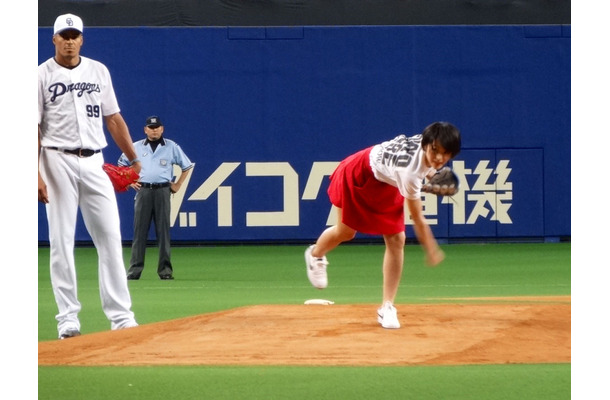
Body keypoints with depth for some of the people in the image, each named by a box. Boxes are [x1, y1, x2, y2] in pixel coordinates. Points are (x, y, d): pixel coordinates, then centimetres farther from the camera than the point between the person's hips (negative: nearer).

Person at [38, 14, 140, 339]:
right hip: (58, 162, -3)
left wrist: (134, 159, 11)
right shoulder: (42, 76, 0)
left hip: (94, 163, 3)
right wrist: (36, 175, -13)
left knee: (110, 236, -2)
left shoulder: (98, 71, 12)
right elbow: (32, 129, -4)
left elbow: (114, 119, 16)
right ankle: (68, 318, 1)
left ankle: (120, 315, 0)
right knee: (61, 240, -2)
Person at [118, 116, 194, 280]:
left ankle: (165, 269, 0)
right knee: (140, 230, -3)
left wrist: (177, 185, 7)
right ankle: (135, 269, -3)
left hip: (163, 191, -1)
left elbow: (187, 166, 14)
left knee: (163, 230, -2)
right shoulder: (136, 147, 10)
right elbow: (121, 165, 22)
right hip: (143, 191, 1)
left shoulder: (172, 147, 7)